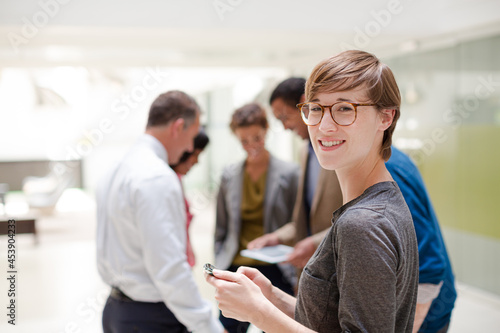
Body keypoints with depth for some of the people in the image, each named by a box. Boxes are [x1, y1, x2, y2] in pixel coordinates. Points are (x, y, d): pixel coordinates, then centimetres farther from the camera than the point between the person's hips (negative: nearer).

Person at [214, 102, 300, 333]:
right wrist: (220, 269, 9)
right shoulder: (229, 175, 8)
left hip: (275, 270, -2)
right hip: (236, 269, 3)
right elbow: (221, 228, 14)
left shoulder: (289, 173, -1)